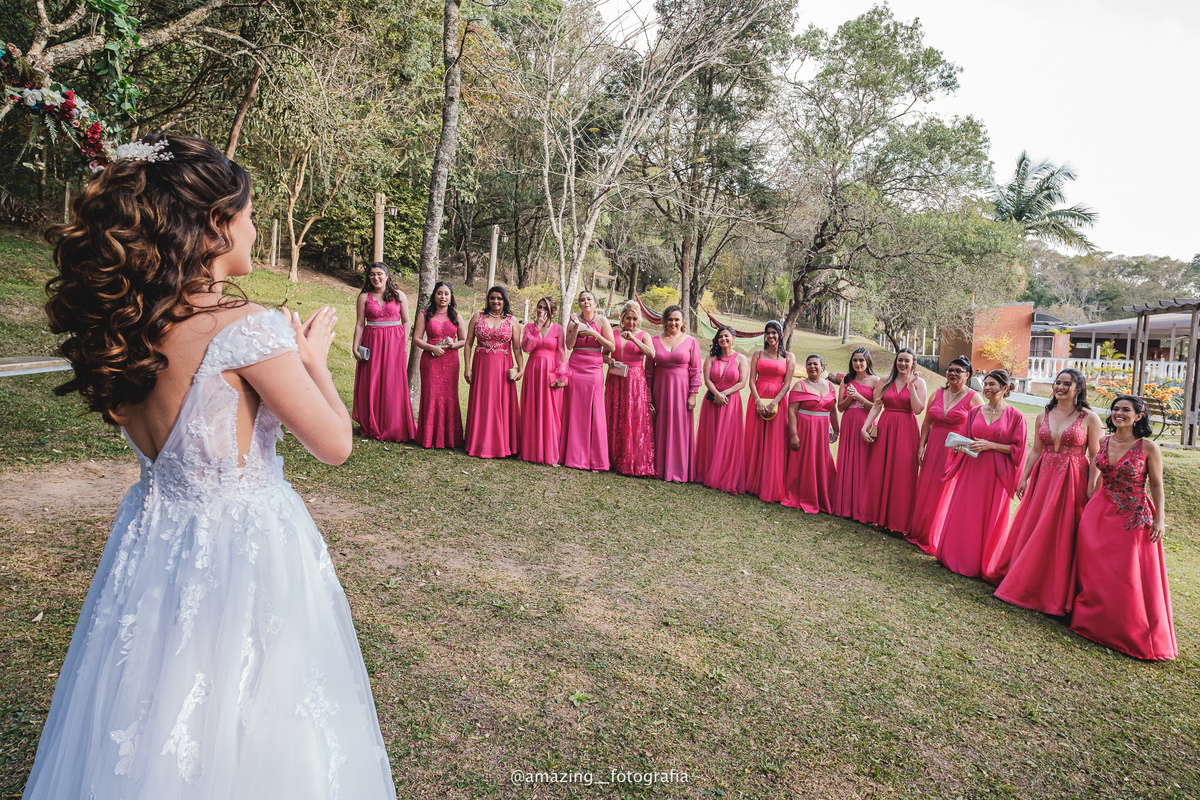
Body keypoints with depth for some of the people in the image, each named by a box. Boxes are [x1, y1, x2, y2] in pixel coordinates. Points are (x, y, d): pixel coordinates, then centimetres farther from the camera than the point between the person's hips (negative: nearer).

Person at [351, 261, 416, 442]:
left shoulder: (399, 296, 4)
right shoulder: (364, 297, 5)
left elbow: (406, 322, 6)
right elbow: (359, 324, 4)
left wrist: (405, 344, -4)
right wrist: (355, 347, -2)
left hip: (394, 343, -1)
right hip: (372, 343, 1)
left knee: (393, 385, 0)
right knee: (371, 385, 3)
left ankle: (394, 428, 11)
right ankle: (372, 427, 15)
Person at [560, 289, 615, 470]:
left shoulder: (602, 321, 2)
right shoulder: (574, 319, 6)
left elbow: (612, 347, -1)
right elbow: (569, 345, -2)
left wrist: (594, 334, -11)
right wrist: (576, 327, -12)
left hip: (594, 369, -1)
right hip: (575, 366, 1)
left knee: (593, 412, -3)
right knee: (574, 410, 2)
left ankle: (594, 459, 4)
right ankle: (573, 455, 11)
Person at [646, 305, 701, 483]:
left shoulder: (691, 342, 1)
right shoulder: (655, 341, 5)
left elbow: (696, 371, 0)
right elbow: (649, 369, 6)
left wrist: (693, 395, -7)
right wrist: (648, 395, 1)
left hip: (681, 389, -1)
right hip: (659, 388, 2)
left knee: (680, 428, 0)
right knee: (659, 426, 4)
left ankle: (678, 470, 7)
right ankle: (658, 467, 14)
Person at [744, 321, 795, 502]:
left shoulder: (789, 357, 5)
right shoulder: (758, 354, 10)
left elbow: (787, 384, -2)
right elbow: (752, 380, 2)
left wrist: (773, 403, -14)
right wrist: (758, 401, -11)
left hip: (777, 401, -2)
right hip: (758, 400, 2)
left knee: (775, 445, -2)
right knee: (755, 441, 3)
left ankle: (772, 488, 3)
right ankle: (753, 483, 13)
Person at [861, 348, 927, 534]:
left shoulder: (919, 382, 0)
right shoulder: (886, 381, 8)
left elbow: (918, 409, -12)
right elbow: (876, 406, 5)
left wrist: (911, 385, -15)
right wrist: (865, 428, -5)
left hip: (906, 432, -3)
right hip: (884, 429, 3)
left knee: (901, 476, -1)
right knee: (879, 472, 6)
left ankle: (900, 522, 10)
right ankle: (879, 516, 19)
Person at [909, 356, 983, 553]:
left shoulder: (973, 398, -5)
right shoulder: (937, 394, 10)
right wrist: (922, 446, 5)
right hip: (934, 449, 5)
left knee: (947, 496, -1)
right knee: (925, 491, 10)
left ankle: (940, 541, 11)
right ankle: (920, 533, 25)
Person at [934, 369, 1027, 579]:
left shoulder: (1015, 417, -3)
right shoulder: (974, 412, 8)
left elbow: (1017, 449, -4)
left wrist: (990, 445, -14)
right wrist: (961, 446, -7)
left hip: (996, 474, -3)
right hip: (971, 469, 4)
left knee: (989, 519, 2)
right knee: (964, 514, 6)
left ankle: (983, 564, 16)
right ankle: (957, 556, 20)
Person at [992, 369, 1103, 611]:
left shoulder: (1089, 418, -5)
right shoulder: (1043, 416, 9)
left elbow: (1095, 457, -7)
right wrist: (1024, 478, 9)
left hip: (1071, 482, -4)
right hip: (1043, 479, 5)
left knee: (1060, 535, 0)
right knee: (1031, 529, 9)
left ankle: (1053, 592, 13)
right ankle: (1024, 581, 23)